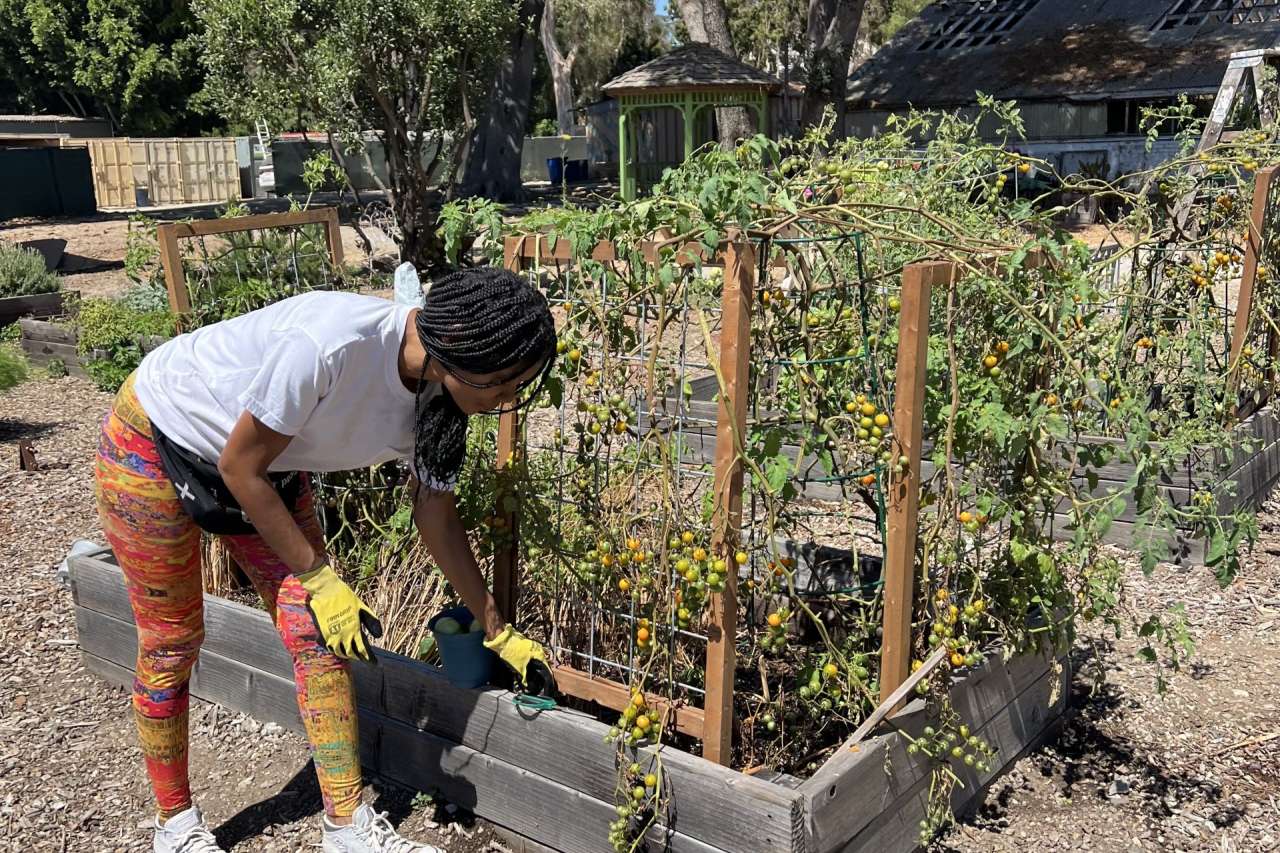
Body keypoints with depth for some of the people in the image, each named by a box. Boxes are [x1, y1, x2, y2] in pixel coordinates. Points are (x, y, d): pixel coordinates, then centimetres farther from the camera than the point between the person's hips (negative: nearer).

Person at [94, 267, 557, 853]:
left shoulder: (438, 394, -17)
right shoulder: (329, 344, -40)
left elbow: (437, 517, -2)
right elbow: (240, 469, -26)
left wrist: (498, 633, 4)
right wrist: (319, 579, -18)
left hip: (265, 464, 6)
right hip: (153, 445, -6)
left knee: (319, 634, -1)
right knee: (172, 641, 4)